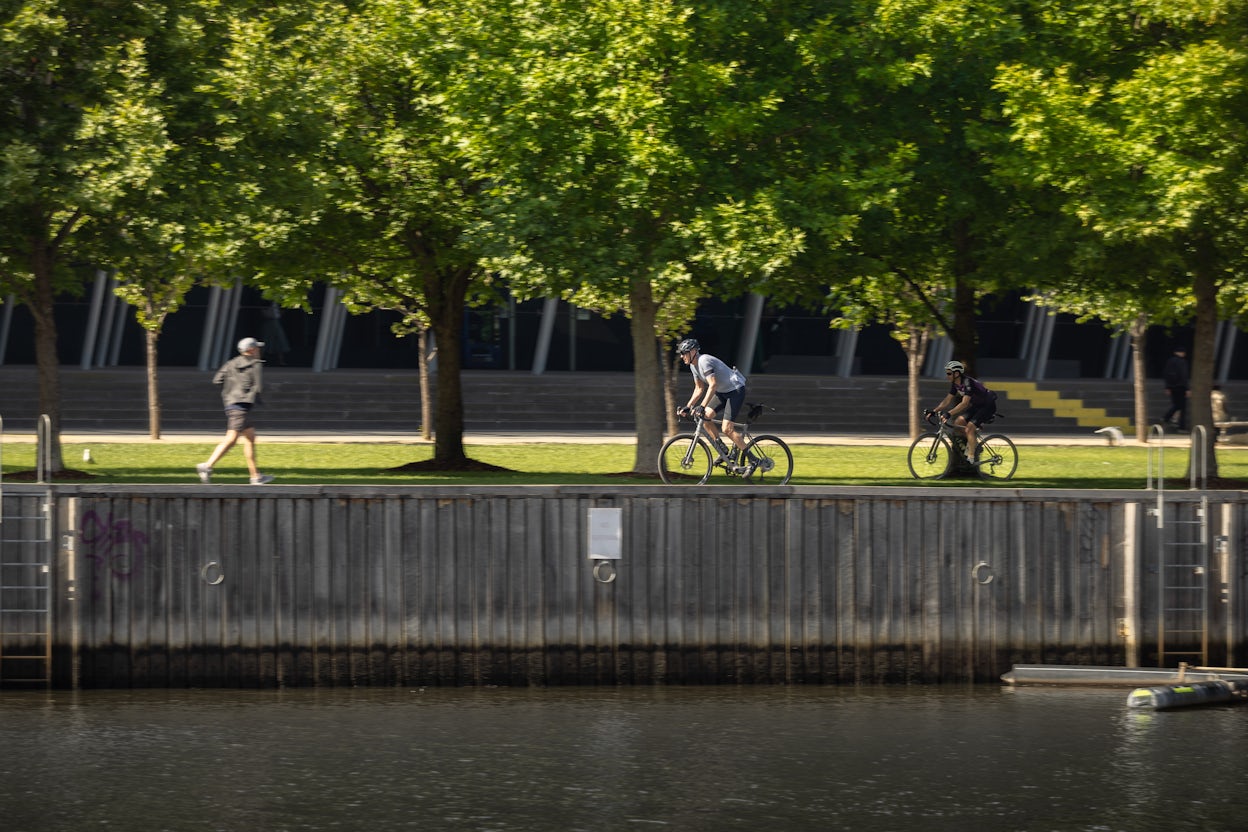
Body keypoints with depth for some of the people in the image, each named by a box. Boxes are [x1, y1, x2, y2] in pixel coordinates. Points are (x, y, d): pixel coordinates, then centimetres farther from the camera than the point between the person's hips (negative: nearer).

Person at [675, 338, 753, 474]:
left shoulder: (704, 361, -24)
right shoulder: (693, 366, 6)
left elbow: (713, 385, -33)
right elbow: (699, 388, 14)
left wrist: (702, 406, -39)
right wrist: (688, 407, 5)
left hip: (736, 390, -9)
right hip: (722, 392, 9)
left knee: (726, 428, -17)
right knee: (705, 417, -5)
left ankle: (752, 460, -7)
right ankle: (723, 451, 7)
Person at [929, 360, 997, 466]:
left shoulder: (968, 382, -28)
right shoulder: (955, 384, -1)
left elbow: (965, 403, -38)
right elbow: (947, 400, 3)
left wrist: (948, 414, -46)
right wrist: (934, 411, -8)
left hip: (988, 406, -9)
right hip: (977, 406, 9)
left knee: (969, 428, -21)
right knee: (958, 422, -6)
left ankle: (971, 458, -20)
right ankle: (973, 443, 11)